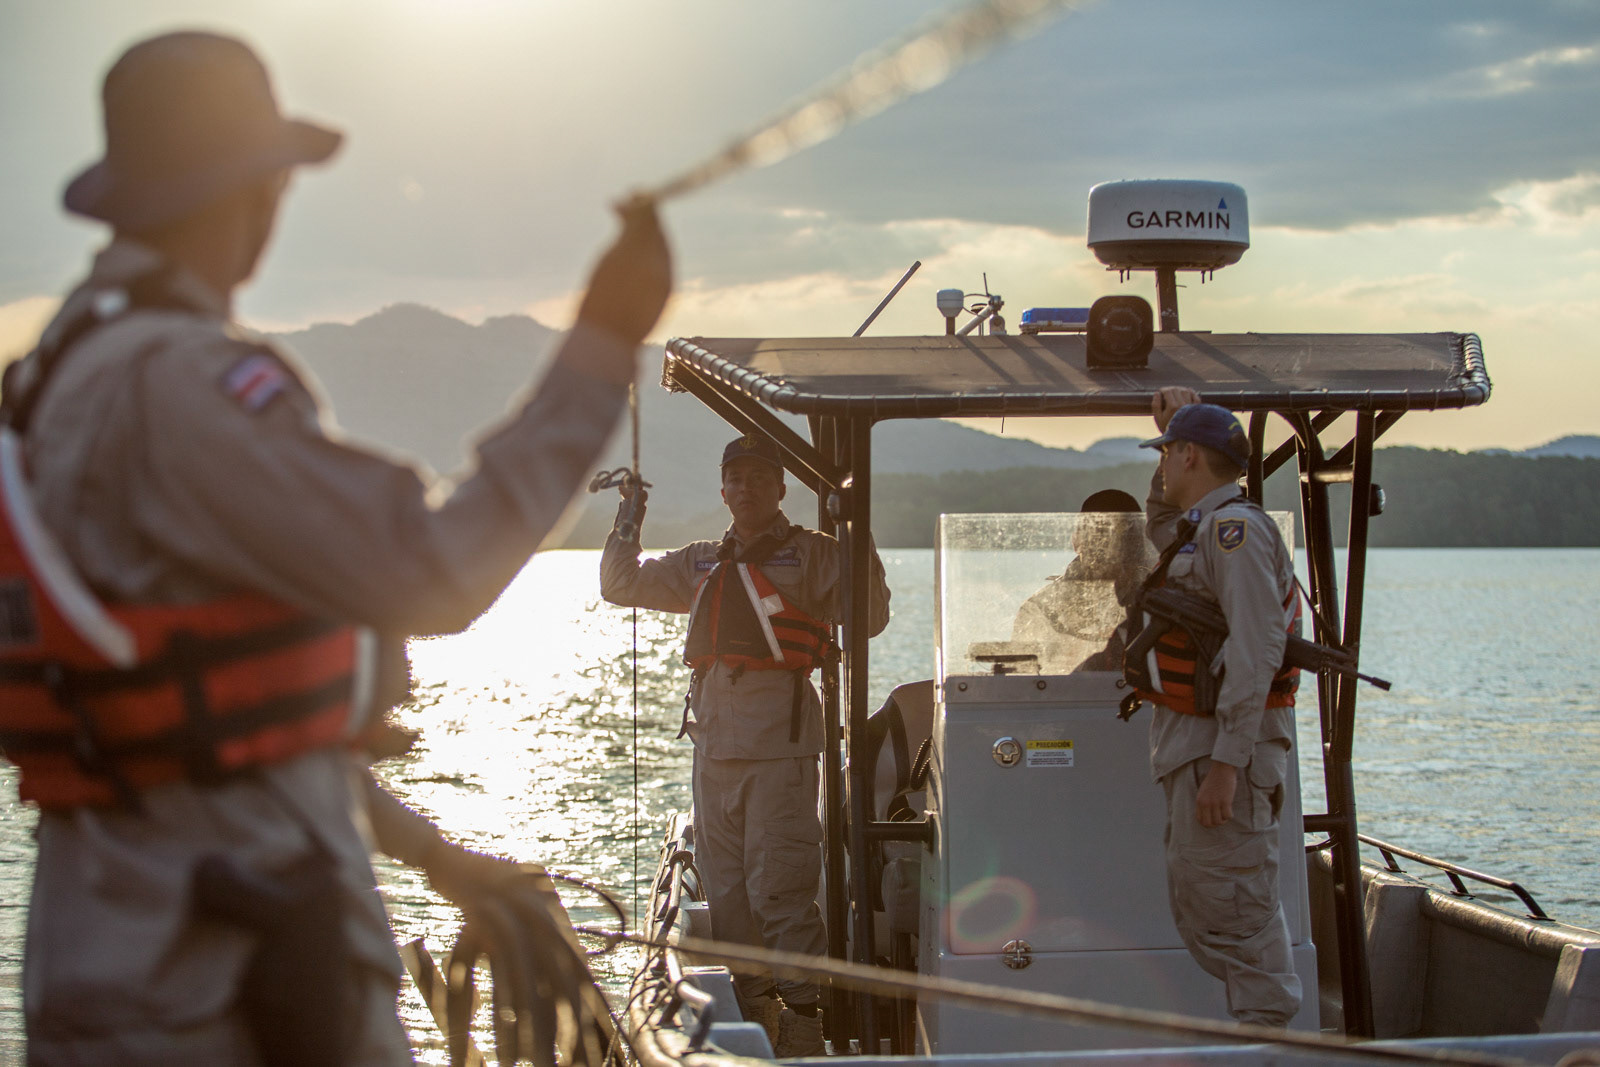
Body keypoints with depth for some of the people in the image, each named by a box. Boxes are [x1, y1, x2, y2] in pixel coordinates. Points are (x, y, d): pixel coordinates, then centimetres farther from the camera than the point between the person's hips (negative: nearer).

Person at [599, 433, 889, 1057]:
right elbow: (620, 586, 27)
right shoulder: (701, 564, 20)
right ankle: (750, 1011, 17)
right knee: (724, 888, 8)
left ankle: (805, 1020, -7)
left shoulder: (811, 555, 4)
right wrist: (628, 525, 14)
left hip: (778, 740, -6)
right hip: (714, 739, 6)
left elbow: (870, 617, -6)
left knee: (778, 887, -12)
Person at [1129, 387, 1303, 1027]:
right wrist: (1177, 424, 33)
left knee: (1228, 908, -12)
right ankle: (1265, 1023, 15)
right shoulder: (1201, 528, 19)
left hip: (1224, 742, -11)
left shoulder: (1233, 527, -13)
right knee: (1195, 903, 11)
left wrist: (1227, 763, -27)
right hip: (1192, 741, 11)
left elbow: (1256, 649, -22)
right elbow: (1159, 529, 45)